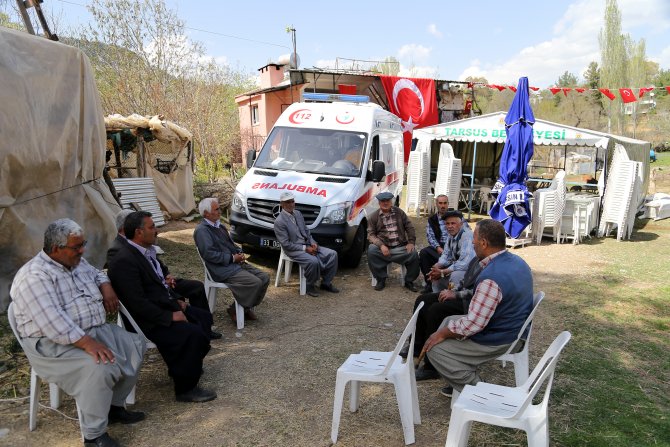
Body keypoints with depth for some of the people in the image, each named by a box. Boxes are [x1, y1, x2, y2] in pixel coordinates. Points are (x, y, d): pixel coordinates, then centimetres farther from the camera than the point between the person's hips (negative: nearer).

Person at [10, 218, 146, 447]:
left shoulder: (77, 262, 8)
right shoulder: (34, 277, -20)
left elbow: (97, 274, 29)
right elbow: (52, 323, -30)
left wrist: (106, 287, 5)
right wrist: (87, 343, -34)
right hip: (54, 343, -9)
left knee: (135, 346, -1)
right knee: (98, 369, -32)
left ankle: (115, 406, 12)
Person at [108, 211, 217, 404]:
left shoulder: (147, 251, 7)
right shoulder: (124, 261, -23)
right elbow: (137, 303, -26)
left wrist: (175, 301, 8)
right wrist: (170, 316, -22)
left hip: (164, 305, 10)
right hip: (147, 320, -10)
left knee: (204, 317, 15)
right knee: (193, 333, -24)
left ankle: (180, 365, 30)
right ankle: (185, 389, -6)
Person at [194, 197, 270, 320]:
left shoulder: (219, 226, 18)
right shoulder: (201, 230, -11)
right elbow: (209, 254, -20)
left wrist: (240, 253, 3)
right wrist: (232, 258, -17)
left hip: (236, 263, 9)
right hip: (223, 270, -9)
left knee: (265, 278, -4)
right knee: (255, 283, -24)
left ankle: (247, 307, 10)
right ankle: (235, 310, -4)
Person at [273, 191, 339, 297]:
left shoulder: (297, 213, 10)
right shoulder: (279, 222, -13)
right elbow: (285, 244, -17)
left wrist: (313, 243, -3)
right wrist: (305, 248, -19)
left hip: (308, 245, 8)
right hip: (293, 250, -7)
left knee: (332, 254, -8)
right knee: (313, 261, -34)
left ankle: (326, 283, 5)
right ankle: (310, 286, -7)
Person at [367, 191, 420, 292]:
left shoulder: (399, 212, 12)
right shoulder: (374, 216, 7)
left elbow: (409, 227, 13)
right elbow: (371, 234, 0)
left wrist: (411, 242, -2)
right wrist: (381, 245, -17)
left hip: (401, 247, 1)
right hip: (383, 247, -1)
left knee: (414, 254, -25)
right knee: (371, 250, -31)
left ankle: (409, 281, 0)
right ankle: (381, 279, -12)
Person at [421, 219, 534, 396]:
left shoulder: (491, 278, -32)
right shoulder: (517, 261, -1)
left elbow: (473, 324, -29)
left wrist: (442, 333, -13)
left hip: (496, 341, -10)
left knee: (435, 348, -4)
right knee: (448, 321, 20)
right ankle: (462, 380, 23)